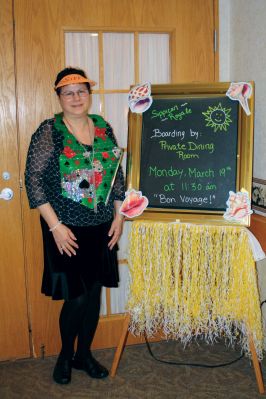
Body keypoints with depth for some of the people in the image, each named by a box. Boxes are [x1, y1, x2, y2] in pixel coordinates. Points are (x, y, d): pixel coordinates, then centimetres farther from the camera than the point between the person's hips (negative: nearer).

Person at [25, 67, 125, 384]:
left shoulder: (104, 128, 6)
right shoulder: (48, 131, -7)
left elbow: (117, 174, 11)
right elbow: (34, 179, -11)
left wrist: (118, 216, 5)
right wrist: (56, 226, -15)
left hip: (102, 228, 5)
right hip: (67, 230, -4)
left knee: (94, 293, 12)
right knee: (75, 297, 1)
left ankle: (84, 353, 33)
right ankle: (65, 355, 28)